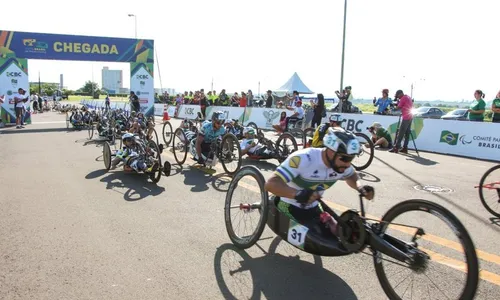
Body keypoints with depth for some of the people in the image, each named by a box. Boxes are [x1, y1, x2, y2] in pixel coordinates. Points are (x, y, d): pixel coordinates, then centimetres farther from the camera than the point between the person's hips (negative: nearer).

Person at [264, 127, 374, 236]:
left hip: (312, 208, 7)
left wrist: (360, 186, -9)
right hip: (288, 207, -6)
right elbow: (271, 184, -39)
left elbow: (352, 176, 15)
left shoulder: (341, 164, -11)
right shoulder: (303, 159, -33)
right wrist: (298, 194, -55)